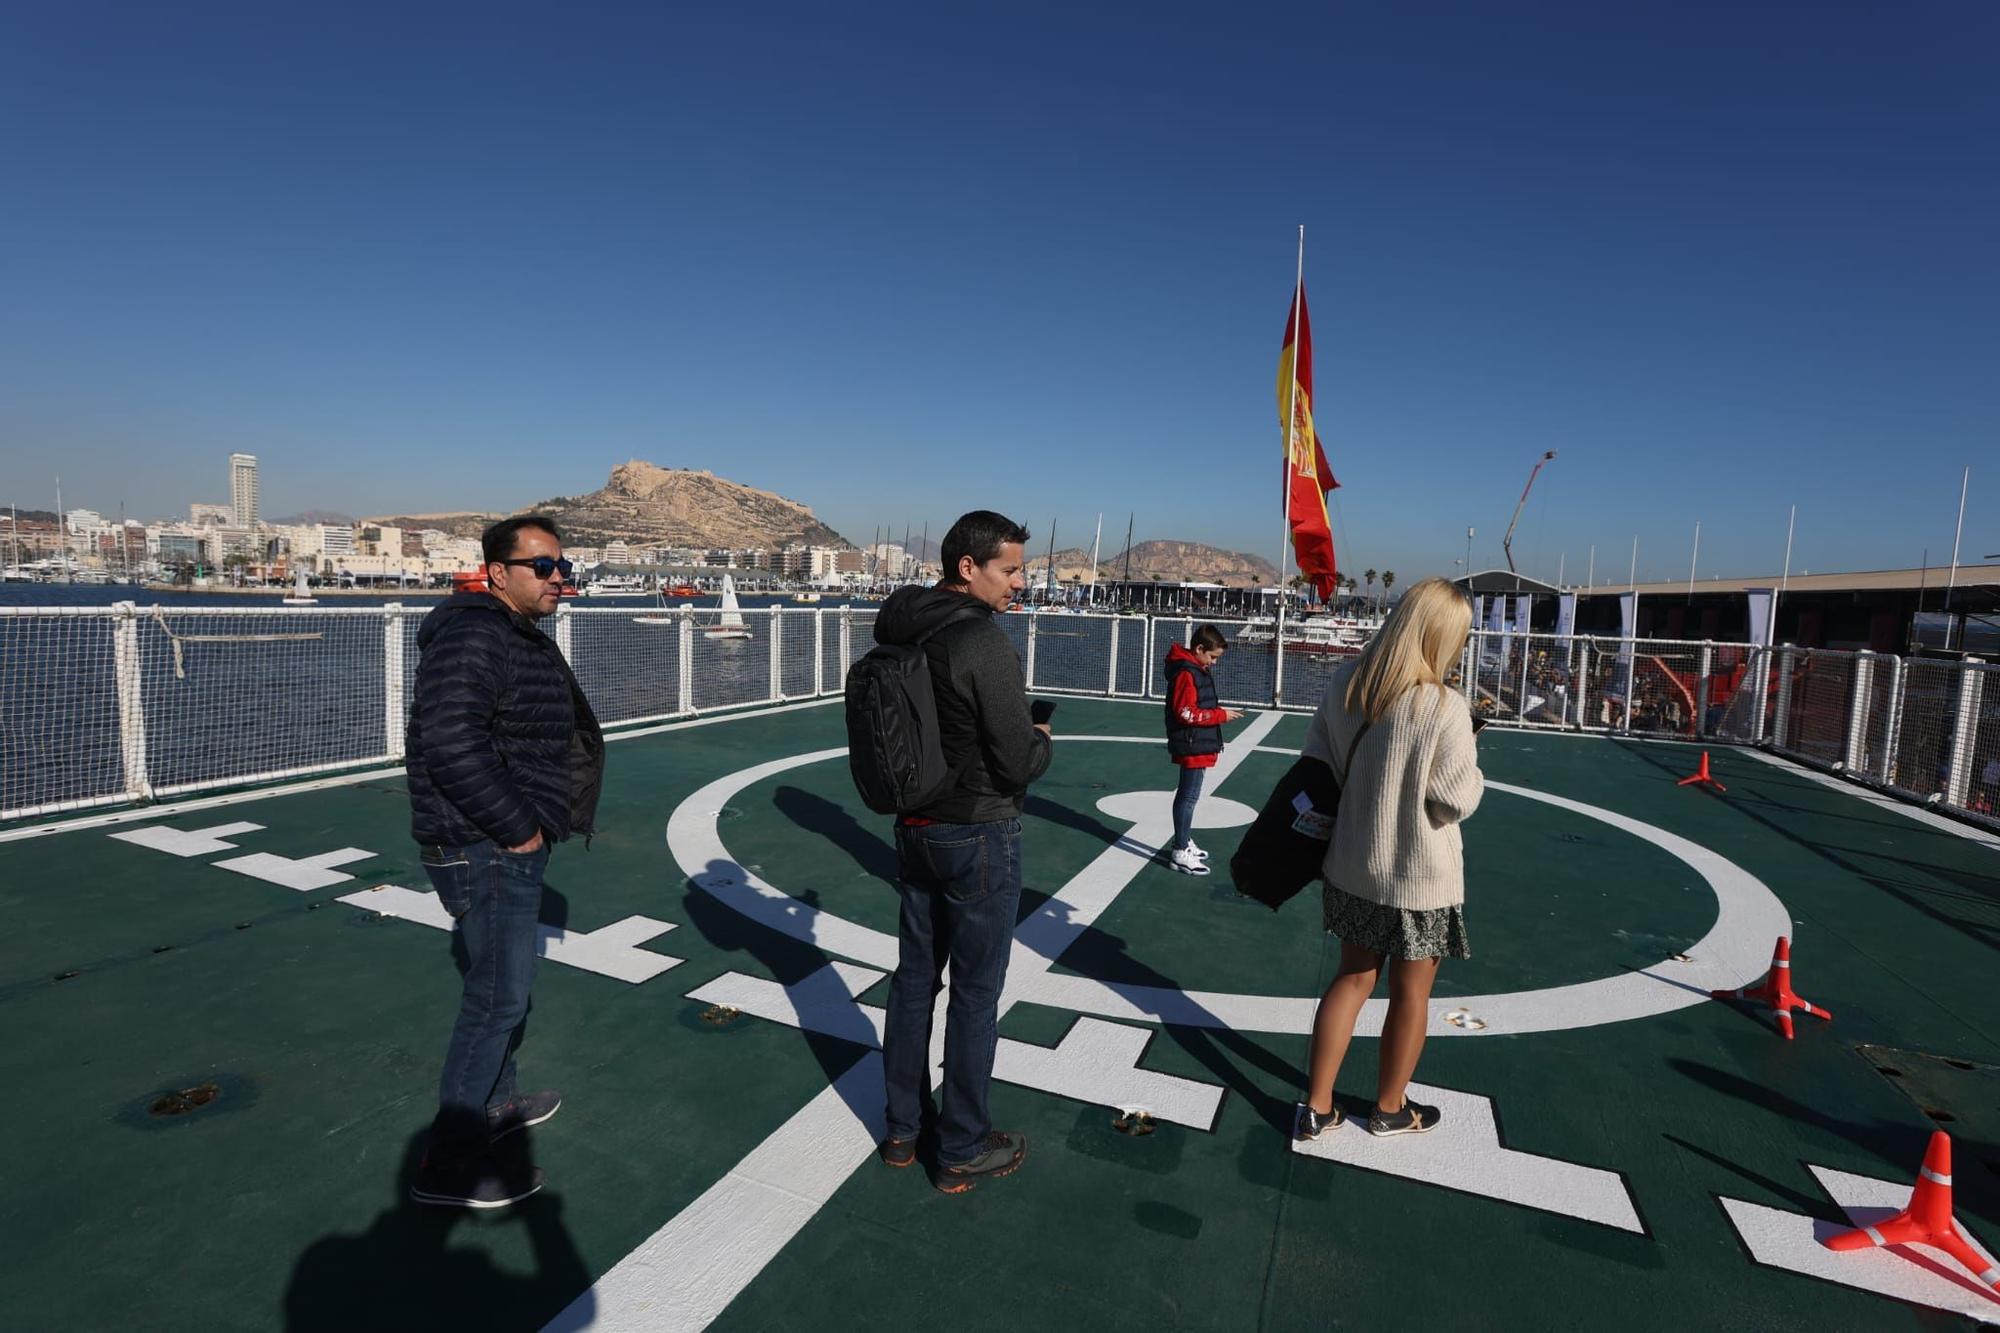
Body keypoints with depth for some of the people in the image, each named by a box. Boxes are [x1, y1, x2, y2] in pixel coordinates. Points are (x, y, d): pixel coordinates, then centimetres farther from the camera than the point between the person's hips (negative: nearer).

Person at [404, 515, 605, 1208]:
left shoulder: (528, 640, 14)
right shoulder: (474, 637, -20)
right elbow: (451, 745, -30)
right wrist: (518, 826, -22)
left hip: (513, 845, 11)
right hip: (484, 851, -11)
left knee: (503, 984, 23)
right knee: (499, 996, -3)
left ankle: (496, 1103, 42)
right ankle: (450, 1164, 11)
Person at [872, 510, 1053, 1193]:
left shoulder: (899, 636, 3)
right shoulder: (985, 644, -22)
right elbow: (1018, 765, -21)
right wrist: (1042, 739, 1)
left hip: (916, 829, 8)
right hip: (979, 836, -8)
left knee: (914, 977, 18)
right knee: (974, 994, 7)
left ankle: (902, 1129, 35)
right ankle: (963, 1151, 24)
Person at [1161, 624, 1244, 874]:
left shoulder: (1199, 669, 13)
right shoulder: (1186, 673, -19)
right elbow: (1187, 714, -23)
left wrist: (1218, 714, 10)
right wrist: (1221, 715, -18)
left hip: (1199, 745, 10)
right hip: (1192, 746, -10)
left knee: (1187, 795, 19)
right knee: (1189, 796, -5)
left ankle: (1184, 843, 32)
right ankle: (1180, 854, 1)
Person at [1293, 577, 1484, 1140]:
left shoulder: (1344, 685, -8)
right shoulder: (1445, 709, -23)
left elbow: (1317, 763, 1)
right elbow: (1458, 800, -16)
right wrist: (1470, 767, 1)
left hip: (1353, 866, 5)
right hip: (1421, 879, -5)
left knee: (1353, 977, 20)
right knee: (1410, 993, 17)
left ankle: (1316, 1106, 27)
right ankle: (1390, 1109, 38)